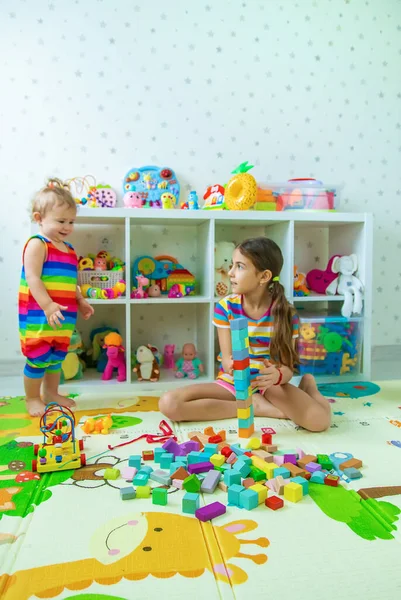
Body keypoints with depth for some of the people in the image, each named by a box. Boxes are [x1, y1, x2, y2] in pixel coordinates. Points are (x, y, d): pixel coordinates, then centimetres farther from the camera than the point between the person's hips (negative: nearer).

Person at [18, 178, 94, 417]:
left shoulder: (69, 250, 14)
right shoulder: (37, 244, -11)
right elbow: (32, 278, -20)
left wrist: (81, 301, 13)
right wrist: (48, 305, -27)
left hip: (63, 317, 8)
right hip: (38, 315, -8)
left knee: (57, 357, 18)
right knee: (38, 359, 1)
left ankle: (51, 393, 34)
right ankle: (32, 399, 18)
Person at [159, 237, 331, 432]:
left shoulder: (285, 313, -12)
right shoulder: (225, 307, -9)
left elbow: (287, 367, -12)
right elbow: (227, 360, -12)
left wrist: (277, 375, -36)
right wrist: (233, 365, -37)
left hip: (268, 384, -2)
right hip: (231, 383, 3)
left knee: (319, 420, -31)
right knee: (168, 403, -23)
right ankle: (256, 406, -13)